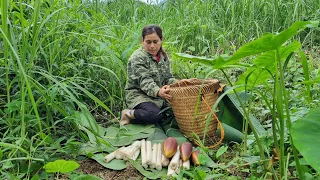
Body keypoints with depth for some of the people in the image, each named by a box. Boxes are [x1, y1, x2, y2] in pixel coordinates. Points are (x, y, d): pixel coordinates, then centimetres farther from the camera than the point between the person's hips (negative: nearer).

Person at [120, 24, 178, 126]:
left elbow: (168, 77, 6)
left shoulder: (164, 57, 9)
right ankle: (128, 114, -6)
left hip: (158, 97, 9)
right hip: (138, 94, -9)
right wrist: (158, 92, -43)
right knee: (155, 115, -32)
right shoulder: (137, 58, -14)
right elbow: (144, 81, -24)